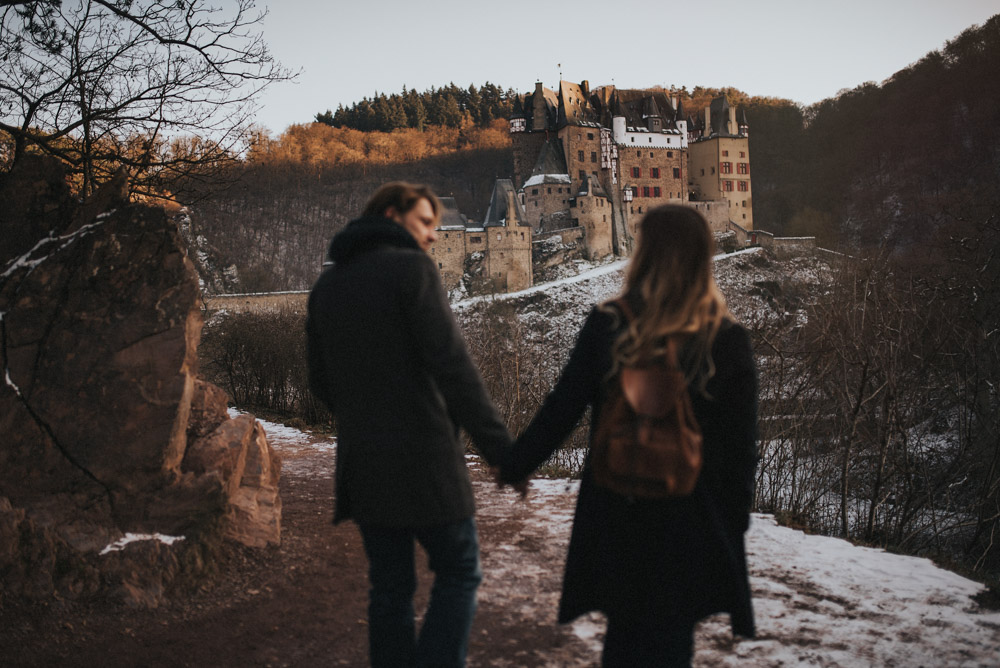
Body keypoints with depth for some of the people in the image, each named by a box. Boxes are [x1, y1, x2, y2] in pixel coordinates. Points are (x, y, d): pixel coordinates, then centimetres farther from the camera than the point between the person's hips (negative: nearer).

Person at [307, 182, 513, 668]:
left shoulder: (326, 286, 11)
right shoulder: (412, 268, -9)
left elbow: (321, 382, 16)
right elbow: (453, 367, -18)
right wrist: (501, 449, -16)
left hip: (361, 463, 6)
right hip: (422, 460, -6)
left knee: (390, 586, 15)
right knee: (459, 573, 9)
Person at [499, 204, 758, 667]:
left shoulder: (607, 326, -9)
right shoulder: (727, 341, -8)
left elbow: (561, 409, -5)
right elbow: (741, 446, -5)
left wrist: (514, 466, 10)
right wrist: (735, 520, 7)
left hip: (615, 518, 1)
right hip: (691, 523, -1)